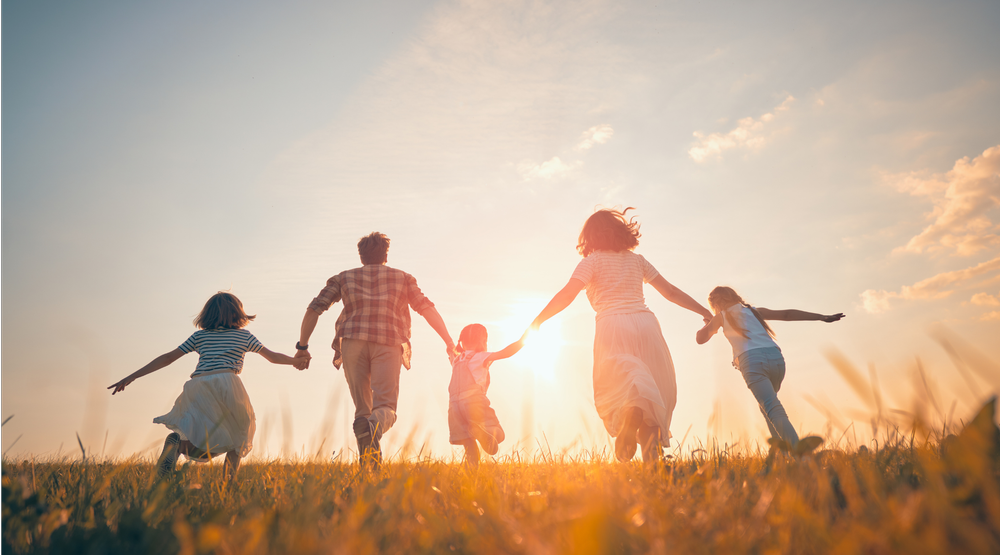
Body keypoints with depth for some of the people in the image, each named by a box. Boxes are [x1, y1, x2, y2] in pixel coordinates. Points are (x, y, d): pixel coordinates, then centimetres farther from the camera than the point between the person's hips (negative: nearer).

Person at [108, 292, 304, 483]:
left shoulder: (199, 336, 23)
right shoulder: (244, 336, 19)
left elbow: (168, 358, 19)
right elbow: (273, 356, 26)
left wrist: (132, 377, 23)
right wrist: (296, 361, 41)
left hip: (197, 387, 3)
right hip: (226, 383, -2)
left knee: (205, 448, 12)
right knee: (240, 432, 19)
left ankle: (178, 442, -22)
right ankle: (230, 481, 1)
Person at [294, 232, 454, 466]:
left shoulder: (344, 278, 22)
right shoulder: (402, 278, 21)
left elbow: (314, 309, 12)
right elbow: (427, 309, 12)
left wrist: (302, 346, 16)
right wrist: (449, 342, 13)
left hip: (353, 343, 1)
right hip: (388, 344, -1)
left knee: (362, 409, 11)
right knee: (386, 406, -5)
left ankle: (367, 465, -4)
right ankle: (372, 427, -40)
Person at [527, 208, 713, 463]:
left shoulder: (593, 260, 9)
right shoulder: (636, 260, 21)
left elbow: (567, 294, -6)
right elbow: (671, 292, 23)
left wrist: (536, 323, -3)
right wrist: (705, 312, 33)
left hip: (613, 326, -3)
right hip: (645, 322, 3)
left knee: (616, 389, -3)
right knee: (657, 390, 12)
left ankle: (631, 412, -39)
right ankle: (652, 453, -6)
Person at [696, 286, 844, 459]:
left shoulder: (722, 316, 17)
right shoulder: (755, 311, 26)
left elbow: (700, 339, 19)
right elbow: (787, 314, 18)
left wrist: (710, 325, 40)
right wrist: (822, 317, 18)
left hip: (752, 360, -5)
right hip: (775, 357, 5)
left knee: (772, 407, -16)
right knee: (767, 403, 24)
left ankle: (795, 443, -38)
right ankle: (779, 439, 5)